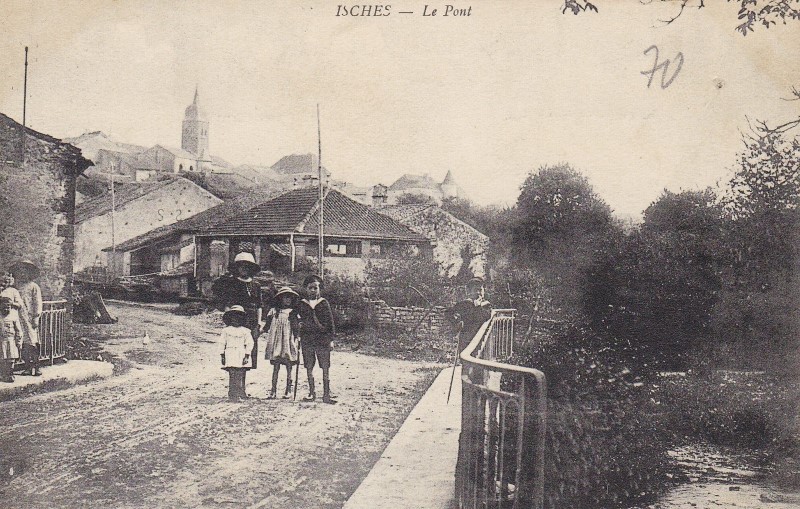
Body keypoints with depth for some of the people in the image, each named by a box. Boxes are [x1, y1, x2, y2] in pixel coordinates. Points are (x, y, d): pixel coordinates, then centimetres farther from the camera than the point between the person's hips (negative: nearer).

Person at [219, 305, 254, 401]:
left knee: (240, 377, -2)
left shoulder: (245, 331, 7)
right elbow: (222, 343, 10)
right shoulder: (226, 330, 8)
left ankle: (241, 394, 5)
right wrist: (222, 355, 5)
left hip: (241, 357, 1)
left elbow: (249, 343, 5)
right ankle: (232, 395, -6)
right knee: (232, 376, -6)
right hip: (230, 357, -1)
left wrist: (247, 355, -3)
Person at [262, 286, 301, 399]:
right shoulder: (273, 311, 8)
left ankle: (288, 390, 10)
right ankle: (273, 391, 2)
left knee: (289, 367, 2)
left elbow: (297, 328, 6)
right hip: (276, 342, 0)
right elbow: (267, 325, 12)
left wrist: (297, 339, -3)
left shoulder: (293, 312, 7)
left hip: (289, 342, 0)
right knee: (275, 367, 0)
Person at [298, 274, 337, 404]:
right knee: (309, 367, 7)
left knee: (325, 367, -2)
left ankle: (326, 394, 3)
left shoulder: (324, 303, 3)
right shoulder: (302, 304, 7)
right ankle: (311, 392, 18)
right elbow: (299, 321, 16)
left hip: (322, 338, -2)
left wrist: (331, 339, 0)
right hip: (307, 339, 2)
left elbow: (330, 322, 3)